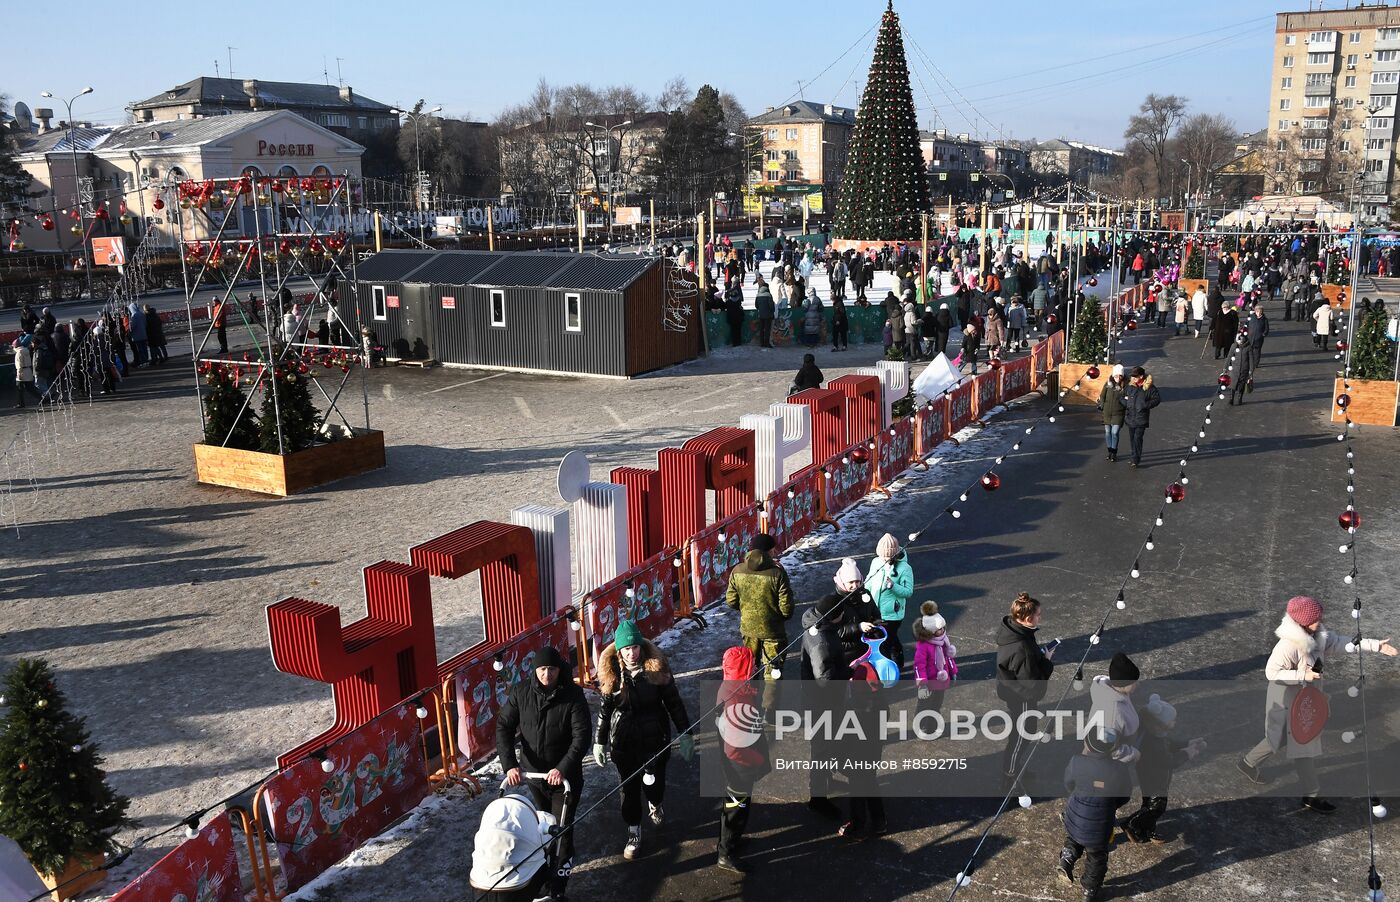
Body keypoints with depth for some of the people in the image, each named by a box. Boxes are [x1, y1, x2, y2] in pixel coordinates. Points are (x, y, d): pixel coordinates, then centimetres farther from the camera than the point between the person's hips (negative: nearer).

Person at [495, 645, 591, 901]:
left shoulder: (573, 695, -19)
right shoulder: (521, 691, -10)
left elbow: (582, 736, -21)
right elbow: (504, 727, -9)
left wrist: (563, 768, -31)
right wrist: (510, 765, -19)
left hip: (565, 775, -4)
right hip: (533, 772, 4)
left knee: (561, 829, -2)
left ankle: (560, 880, 15)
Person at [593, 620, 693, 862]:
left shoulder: (657, 668, -12)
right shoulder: (610, 672, -9)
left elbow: (674, 702, -3)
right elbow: (604, 709, 1)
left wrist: (685, 734, -3)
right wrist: (599, 742, 4)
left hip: (654, 737, 0)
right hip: (623, 740, 1)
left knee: (654, 782, 9)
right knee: (629, 787, 10)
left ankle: (655, 806, 45)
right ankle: (633, 833, 30)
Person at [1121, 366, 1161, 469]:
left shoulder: (1149, 387, -7)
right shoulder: (1130, 386, 4)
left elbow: (1157, 399, -3)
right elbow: (1122, 397, 15)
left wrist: (1146, 405, -15)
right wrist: (1125, 403, -4)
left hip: (1141, 419, -5)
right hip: (1130, 417, 5)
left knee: (1137, 438, -10)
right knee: (1132, 438, 13)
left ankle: (1136, 460, -6)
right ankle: (1135, 457, 29)